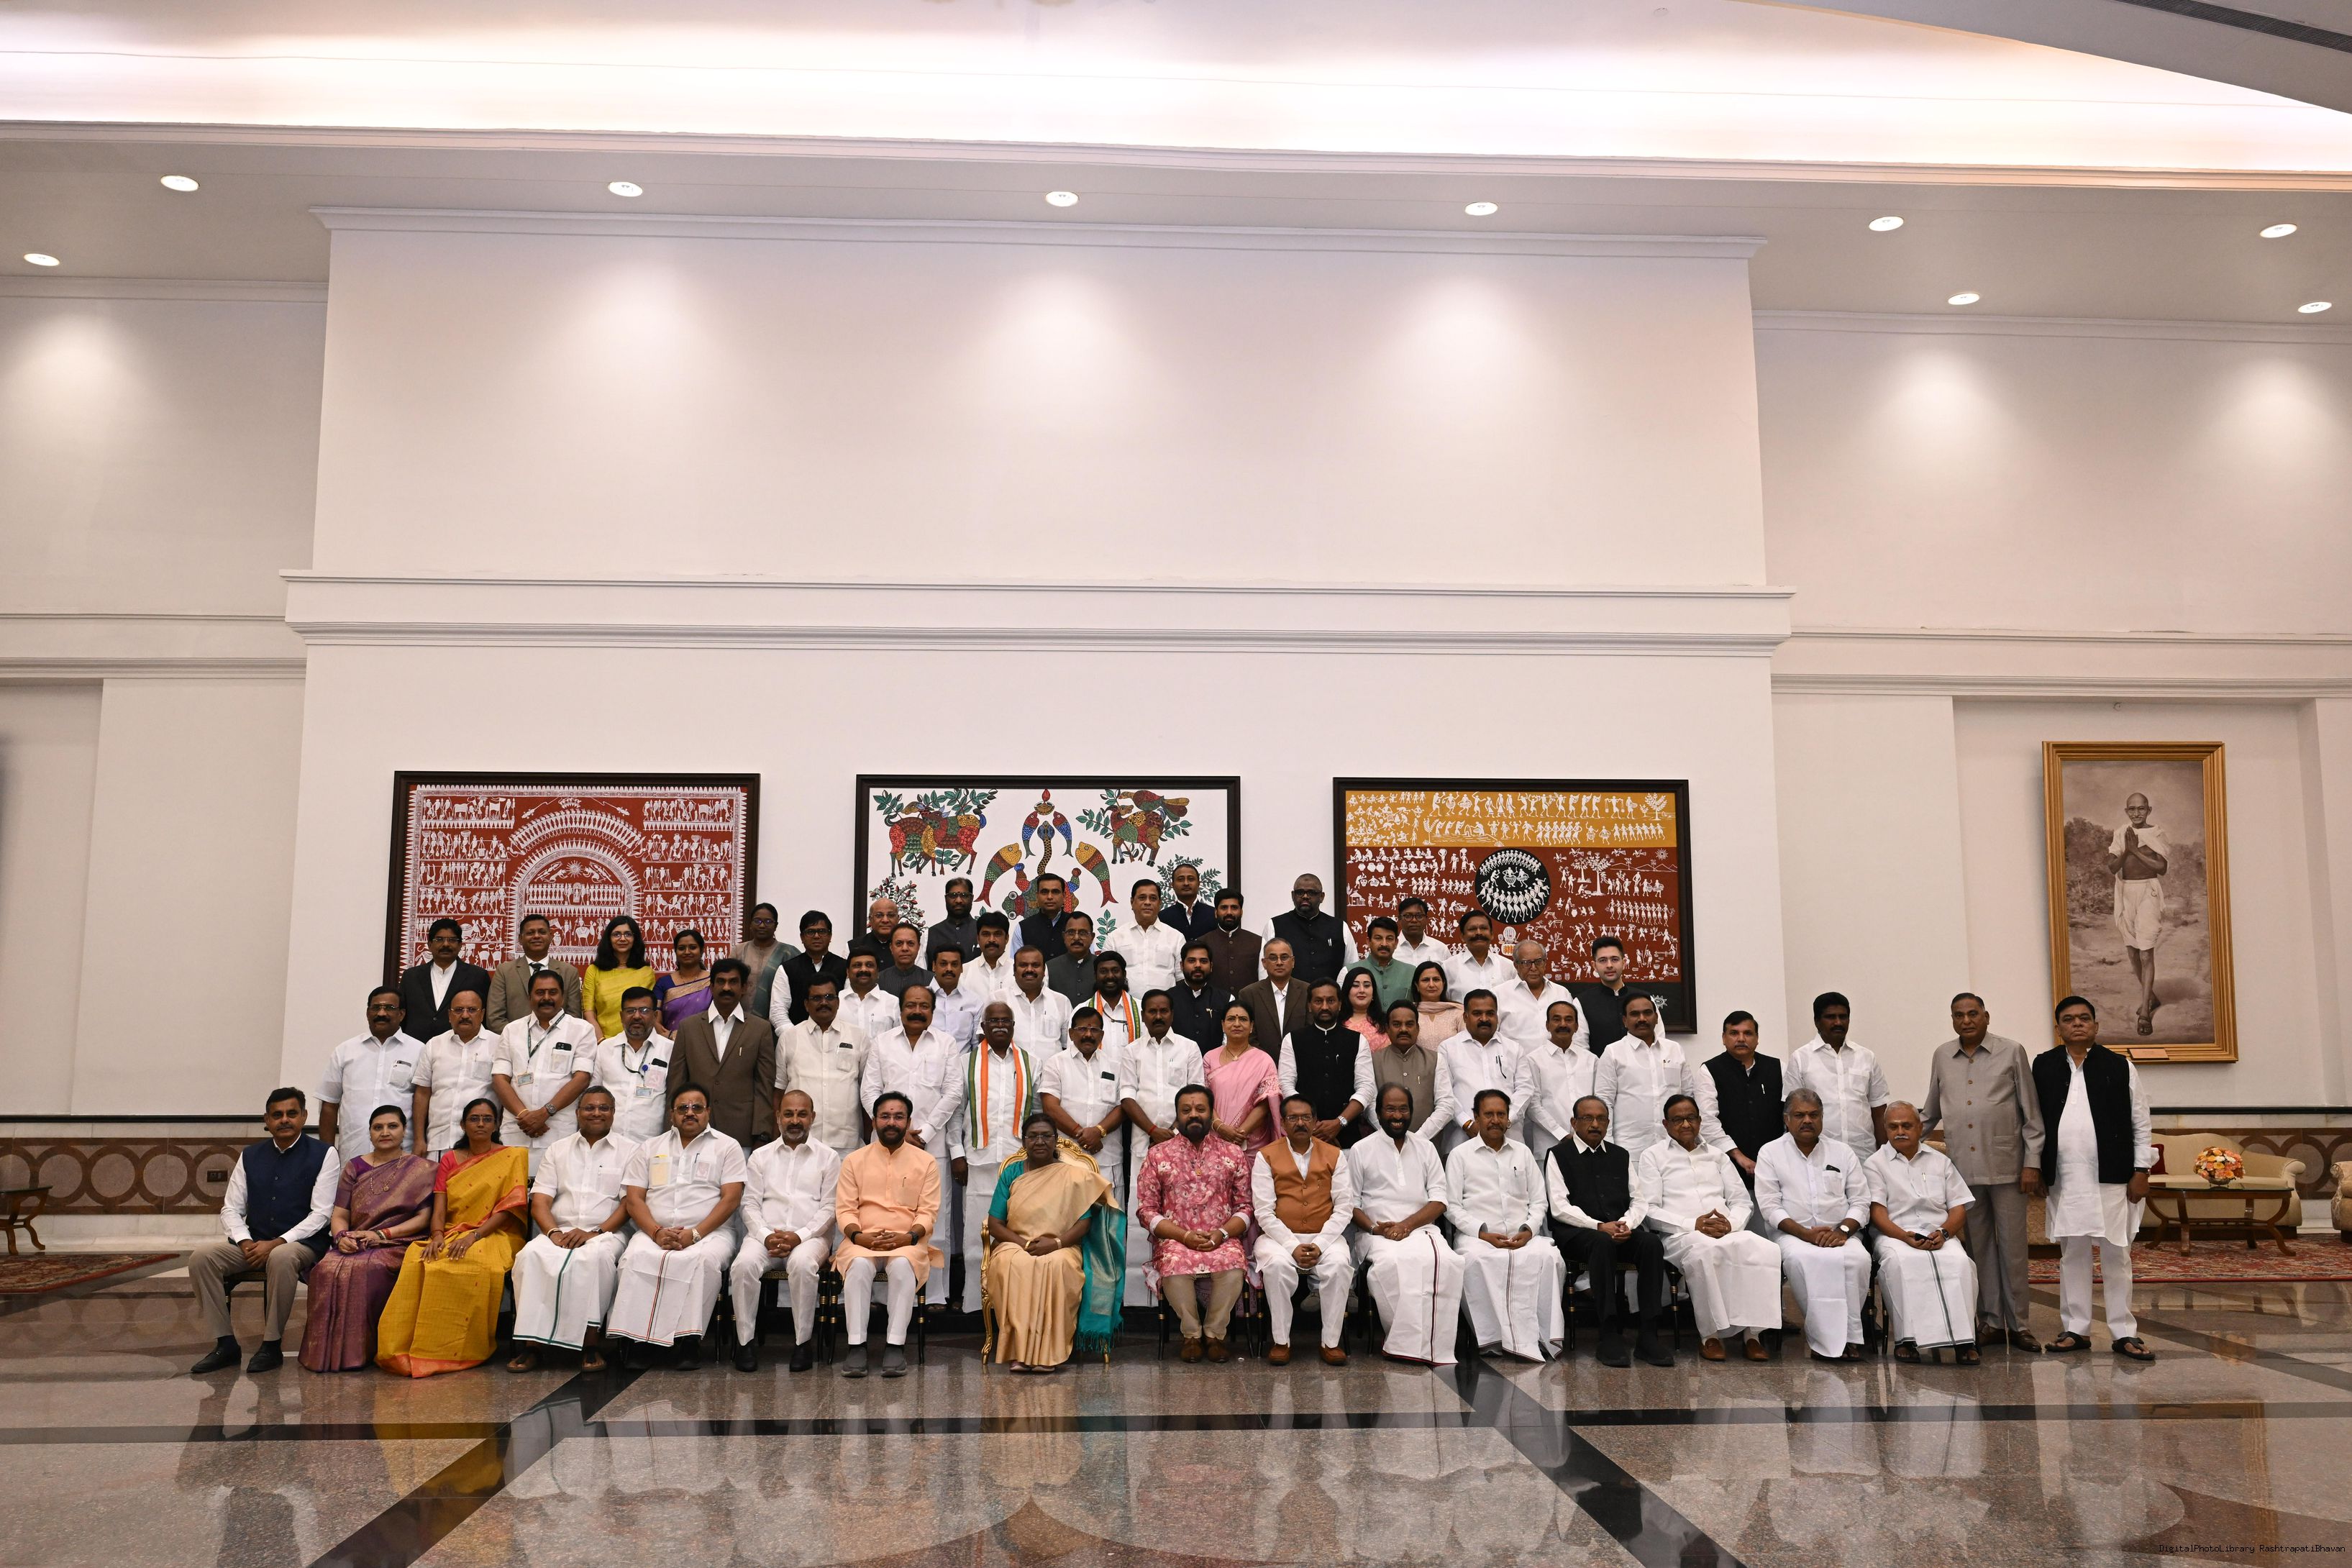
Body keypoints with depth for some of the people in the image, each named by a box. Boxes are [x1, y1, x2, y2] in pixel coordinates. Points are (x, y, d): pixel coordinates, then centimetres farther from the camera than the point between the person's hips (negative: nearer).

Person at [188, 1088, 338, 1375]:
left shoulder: (323, 1154, -1)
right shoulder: (251, 1156, 13)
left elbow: (321, 1214, -7)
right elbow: (231, 1209, 11)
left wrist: (277, 1243, -18)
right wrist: (245, 1242, -10)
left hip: (301, 1243, -5)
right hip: (252, 1243, 5)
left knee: (281, 1258, -38)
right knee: (201, 1258, -20)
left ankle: (272, 1346, -23)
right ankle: (225, 1343, -12)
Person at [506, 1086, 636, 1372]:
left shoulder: (629, 1150, 10)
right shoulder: (558, 1150, 19)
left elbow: (629, 1203, 1)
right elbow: (540, 1202, 10)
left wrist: (595, 1233, -13)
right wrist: (554, 1233, -10)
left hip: (605, 1233, -3)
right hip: (560, 1232, 3)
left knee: (595, 1258, -38)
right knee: (532, 1256, -31)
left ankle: (589, 1345, -32)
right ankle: (530, 1344, -29)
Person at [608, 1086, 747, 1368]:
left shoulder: (727, 1147, 11)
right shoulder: (649, 1149, 19)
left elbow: (731, 1198, 0)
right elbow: (633, 1199, 9)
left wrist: (695, 1233, -13)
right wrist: (656, 1232, -10)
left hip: (709, 1232, -2)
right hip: (655, 1232, 2)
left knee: (703, 1259, -36)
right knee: (637, 1257, -31)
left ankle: (688, 1341, -28)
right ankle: (640, 1338, -27)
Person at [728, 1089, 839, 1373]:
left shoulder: (828, 1157, 11)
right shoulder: (760, 1156, 17)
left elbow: (829, 1208, 3)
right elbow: (750, 1204, 9)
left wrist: (799, 1236, -12)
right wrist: (766, 1236, -9)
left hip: (810, 1236, -2)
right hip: (765, 1234, 2)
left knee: (803, 1264, -36)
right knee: (744, 1264, -31)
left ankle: (802, 1343, -23)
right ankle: (745, 1342, -19)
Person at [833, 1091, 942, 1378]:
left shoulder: (926, 1162, 10)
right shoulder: (854, 1160, 13)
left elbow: (928, 1212, 3)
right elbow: (844, 1209, 6)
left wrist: (909, 1237, -15)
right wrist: (858, 1236, -13)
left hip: (907, 1242, -1)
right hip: (863, 1240, 1)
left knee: (902, 1265, -35)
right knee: (859, 1265, -33)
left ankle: (895, 1345, -32)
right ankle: (856, 1345, -30)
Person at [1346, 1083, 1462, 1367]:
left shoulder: (1426, 1148, 17)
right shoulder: (1361, 1150, 11)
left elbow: (1439, 1200, 8)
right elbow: (1350, 1202, 6)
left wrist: (1407, 1225, -8)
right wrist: (1374, 1227, -12)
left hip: (1421, 1229, 2)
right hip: (1378, 1234, -2)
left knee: (1445, 1260, -31)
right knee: (1392, 1261, -37)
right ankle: (1411, 1341, -26)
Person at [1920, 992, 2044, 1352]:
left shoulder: (2011, 1052, 1)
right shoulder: (1942, 1057, 9)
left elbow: (2031, 1112, 1)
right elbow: (1930, 1113, 19)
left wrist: (2032, 1162, -4)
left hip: (2005, 1165, -3)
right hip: (1962, 1166, 3)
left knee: (2012, 1246, 2)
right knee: (1978, 1247, 7)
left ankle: (2018, 1323, 11)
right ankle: (1990, 1322, 15)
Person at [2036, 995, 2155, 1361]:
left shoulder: (2120, 1066, 3)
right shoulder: (2044, 1066, 7)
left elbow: (2140, 1124, 3)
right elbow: (2035, 1121, 9)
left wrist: (2140, 1171, -2)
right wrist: (2035, 1168, 6)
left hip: (2111, 1176, -2)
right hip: (2064, 1177, 2)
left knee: (2116, 1254, 2)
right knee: (2071, 1253, 8)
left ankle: (2124, 1333, 10)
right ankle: (2076, 1329, 15)